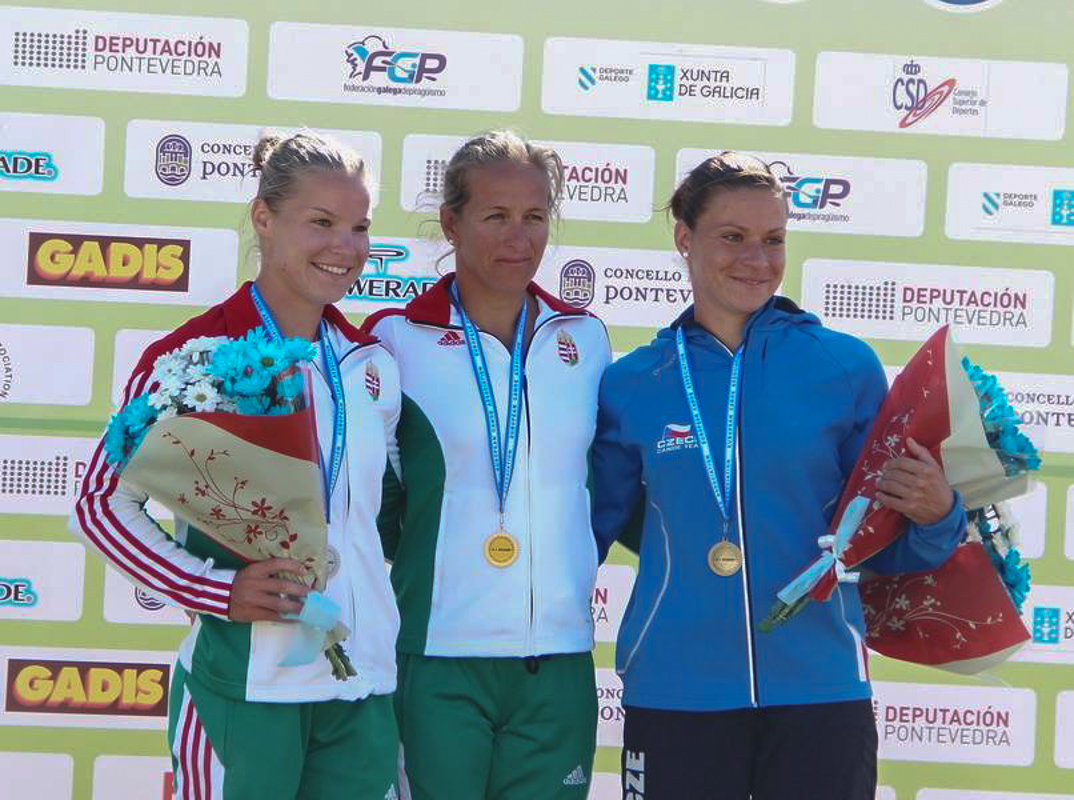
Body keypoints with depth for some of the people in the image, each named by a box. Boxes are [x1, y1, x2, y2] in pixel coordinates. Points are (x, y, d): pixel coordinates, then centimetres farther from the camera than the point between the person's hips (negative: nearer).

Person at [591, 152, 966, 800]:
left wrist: (935, 515, -13)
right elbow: (592, 527, 12)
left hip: (822, 690, 0)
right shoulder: (631, 384, 2)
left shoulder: (846, 366, 0)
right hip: (673, 692, 0)